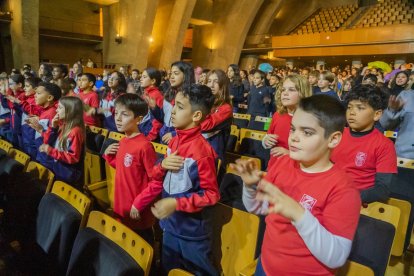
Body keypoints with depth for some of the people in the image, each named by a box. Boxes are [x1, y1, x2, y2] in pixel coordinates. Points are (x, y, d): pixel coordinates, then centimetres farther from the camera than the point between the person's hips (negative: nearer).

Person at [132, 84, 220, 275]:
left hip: (192, 233, -7)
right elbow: (159, 179, 11)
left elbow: (211, 194, -21)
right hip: (170, 226, 8)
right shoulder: (174, 142, 0)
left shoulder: (201, 150, -24)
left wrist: (176, 203, -26)